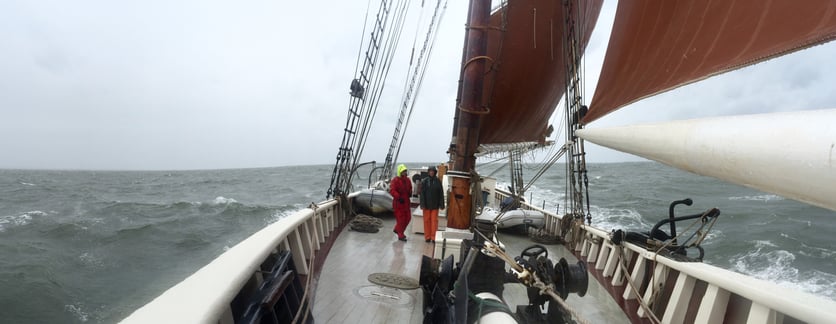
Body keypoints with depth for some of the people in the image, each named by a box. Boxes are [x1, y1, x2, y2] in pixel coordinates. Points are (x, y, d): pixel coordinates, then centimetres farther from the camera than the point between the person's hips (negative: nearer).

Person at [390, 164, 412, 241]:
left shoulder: (407, 180, 10)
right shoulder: (395, 180, -13)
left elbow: (410, 188, 25)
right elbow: (392, 190, -21)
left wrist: (410, 193, 4)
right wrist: (398, 197, -29)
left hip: (406, 202, 8)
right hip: (398, 203, -8)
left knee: (408, 218, 12)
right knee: (400, 219, -2)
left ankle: (397, 230, 31)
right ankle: (400, 235, 11)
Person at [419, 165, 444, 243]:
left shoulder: (438, 181, 1)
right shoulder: (424, 181, -1)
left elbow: (441, 194, 2)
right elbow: (422, 194, -2)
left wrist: (441, 205, -2)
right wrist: (422, 204, -9)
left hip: (435, 205, 0)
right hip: (427, 205, 0)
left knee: (434, 220, 0)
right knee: (427, 220, 5)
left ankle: (433, 237, 6)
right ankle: (427, 237, 13)